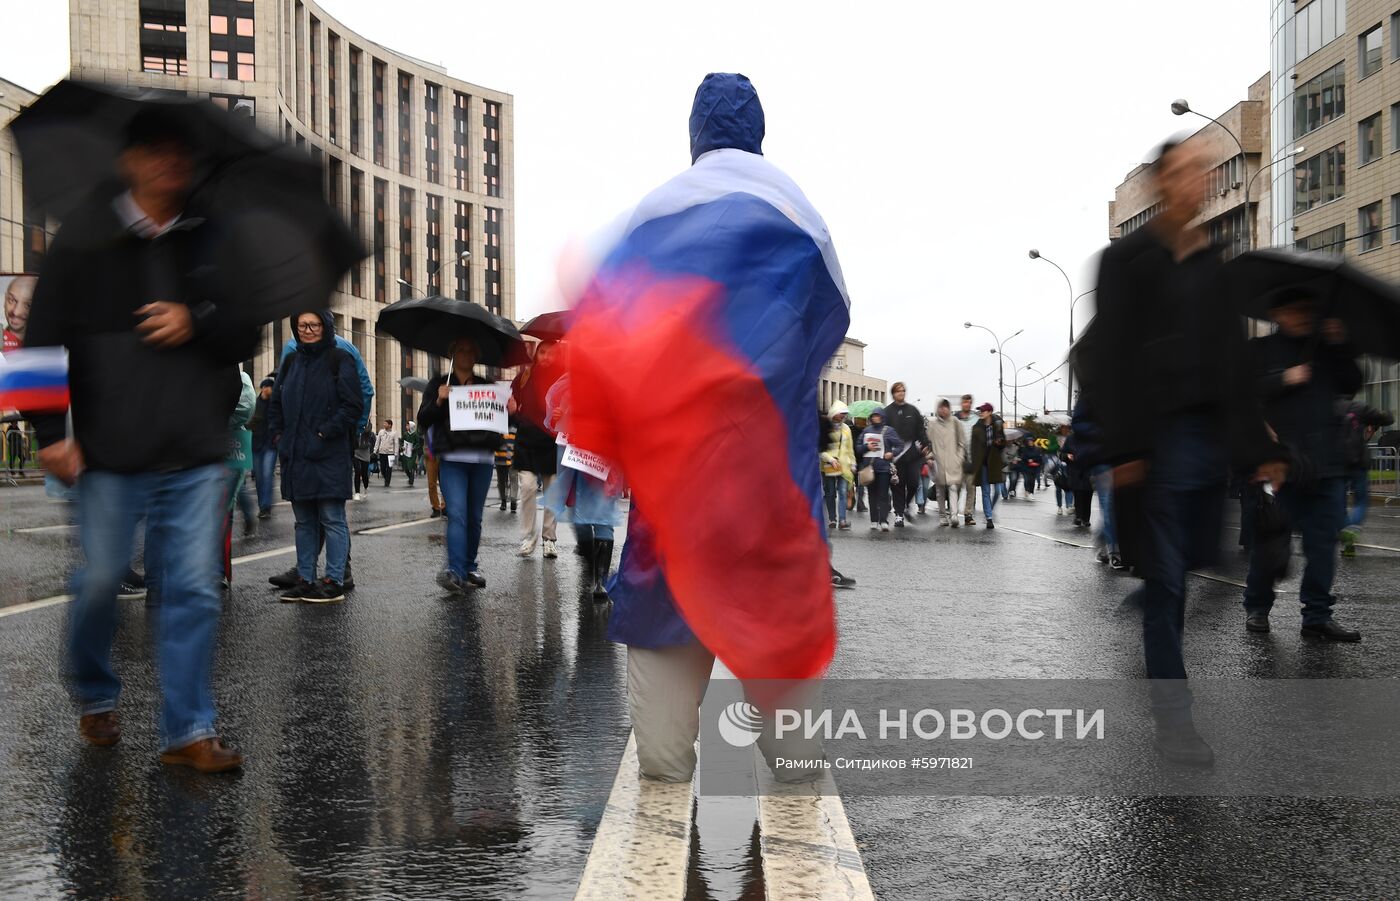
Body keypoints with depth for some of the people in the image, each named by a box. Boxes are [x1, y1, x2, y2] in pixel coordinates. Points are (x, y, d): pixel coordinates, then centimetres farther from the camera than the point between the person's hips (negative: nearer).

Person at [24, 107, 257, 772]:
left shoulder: (213, 241, 8)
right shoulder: (85, 238, 2)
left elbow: (246, 337, 10)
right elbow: (43, 337, 2)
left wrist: (196, 322, -10)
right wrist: (50, 431, -5)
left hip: (195, 453, 2)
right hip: (110, 450, -1)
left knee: (195, 588, -1)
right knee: (101, 580, 8)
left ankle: (189, 730, 8)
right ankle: (94, 697, 35)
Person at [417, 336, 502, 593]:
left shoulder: (487, 386, 17)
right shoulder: (439, 383, 9)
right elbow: (423, 420, 3)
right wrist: (438, 401, -15)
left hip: (482, 459, 3)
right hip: (452, 458, -3)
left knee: (474, 517, 8)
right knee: (457, 514, -16)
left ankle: (470, 567, 20)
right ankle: (455, 570, -23)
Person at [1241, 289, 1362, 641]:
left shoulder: (1325, 350, 19)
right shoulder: (1260, 350, 5)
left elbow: (1351, 385, 11)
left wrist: (1341, 346, 1)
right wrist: (1285, 380, -15)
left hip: (1327, 465, 4)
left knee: (1323, 543, 4)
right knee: (1273, 541, -1)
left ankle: (1317, 616, 11)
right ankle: (1256, 608, 15)